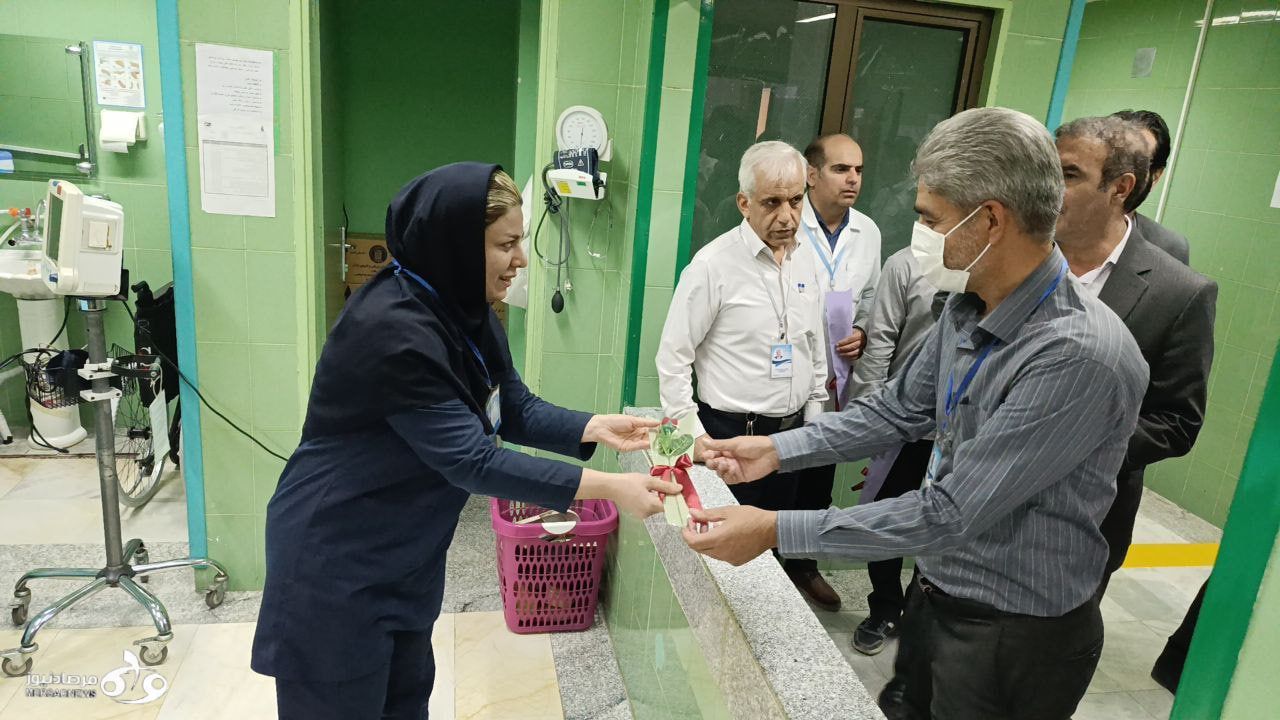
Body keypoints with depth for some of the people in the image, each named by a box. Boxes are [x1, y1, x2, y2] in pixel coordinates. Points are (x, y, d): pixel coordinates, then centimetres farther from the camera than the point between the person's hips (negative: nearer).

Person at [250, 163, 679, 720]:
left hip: (406, 552, 9)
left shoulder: (465, 311, 0)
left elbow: (517, 411, 2)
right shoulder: (392, 329, -30)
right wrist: (608, 488, -30)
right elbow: (471, 460, -31)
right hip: (336, 561, -8)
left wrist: (596, 428, -15)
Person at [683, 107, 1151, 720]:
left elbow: (950, 514, -30)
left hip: (1014, 640, -7)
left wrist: (775, 530, -29)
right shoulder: (968, 310, -5)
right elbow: (900, 409, 6)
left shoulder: (1080, 357, -30)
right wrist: (777, 450, -3)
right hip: (940, 595, 7)